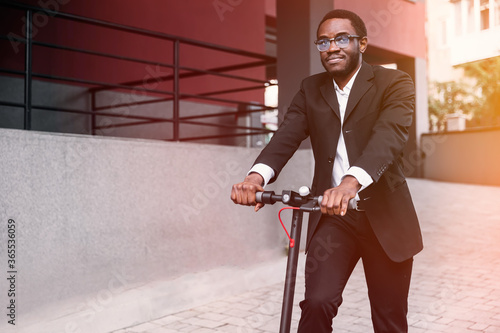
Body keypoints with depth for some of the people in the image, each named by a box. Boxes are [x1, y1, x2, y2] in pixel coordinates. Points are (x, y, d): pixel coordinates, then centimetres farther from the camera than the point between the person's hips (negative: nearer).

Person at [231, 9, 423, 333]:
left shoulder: (395, 83, -5)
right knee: (317, 303, -16)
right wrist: (257, 175, -30)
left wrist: (351, 182, -42)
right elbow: (286, 135, -8)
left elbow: (389, 135, -23)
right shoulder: (311, 90, 7)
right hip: (333, 217, 2)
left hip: (384, 218, -1)